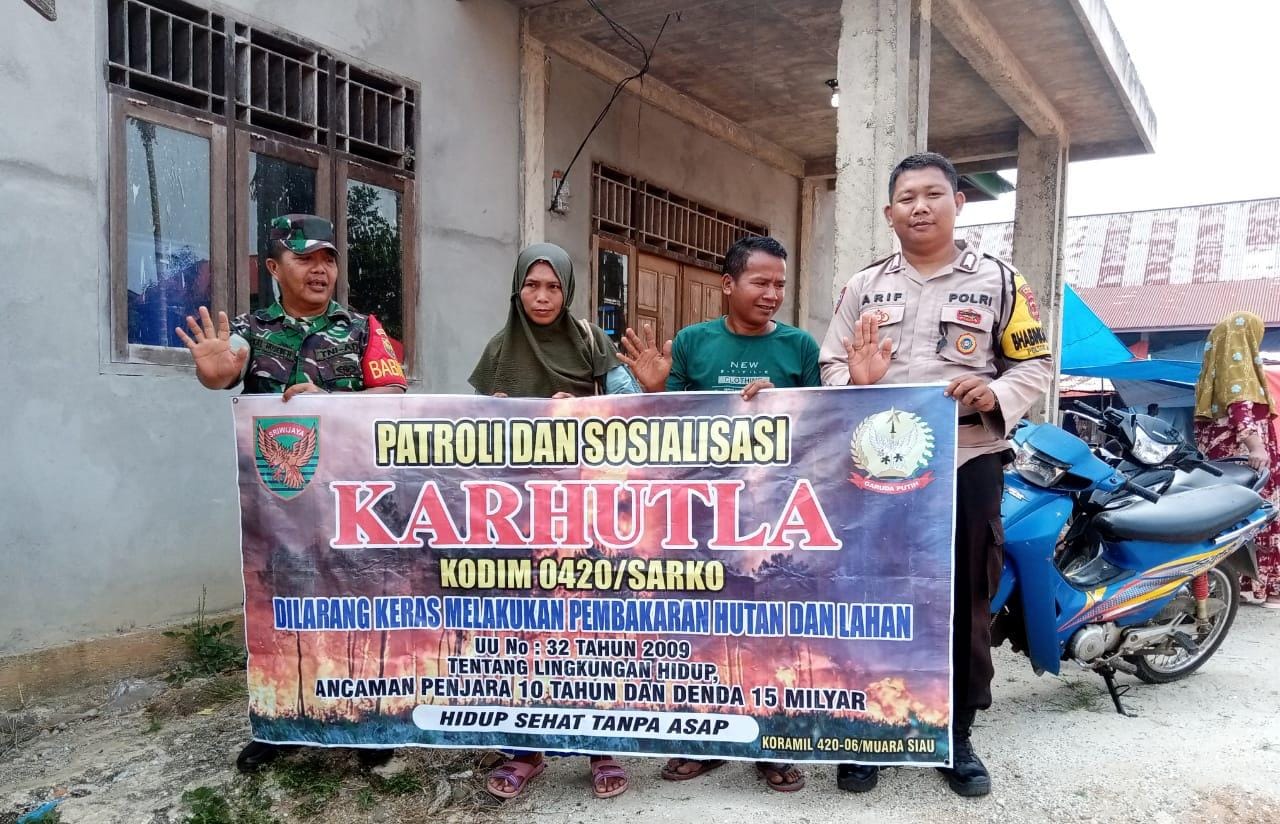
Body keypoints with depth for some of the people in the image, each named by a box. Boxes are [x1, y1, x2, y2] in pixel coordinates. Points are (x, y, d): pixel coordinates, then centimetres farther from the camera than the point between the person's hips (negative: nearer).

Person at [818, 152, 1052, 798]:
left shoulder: (999, 280, 5)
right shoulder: (862, 287, 10)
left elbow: (1036, 364, 5)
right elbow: (829, 367, 8)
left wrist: (998, 394, -15)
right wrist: (856, 383, -14)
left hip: (968, 464, -1)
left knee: (964, 604, 8)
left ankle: (957, 736, 25)